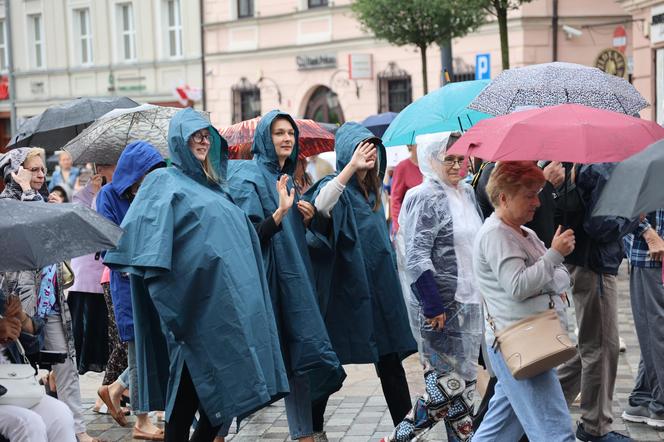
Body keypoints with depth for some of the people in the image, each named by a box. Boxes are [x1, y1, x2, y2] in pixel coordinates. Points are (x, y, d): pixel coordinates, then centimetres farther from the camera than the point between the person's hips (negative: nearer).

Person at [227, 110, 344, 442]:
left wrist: (305, 219, 3)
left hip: (294, 279, 8)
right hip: (266, 279, -8)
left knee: (298, 359, 5)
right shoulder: (249, 177, -8)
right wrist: (280, 212, -29)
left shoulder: (285, 178, 16)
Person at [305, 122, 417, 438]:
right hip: (345, 292, -6)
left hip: (379, 291, 7)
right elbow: (319, 207, -34)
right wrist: (352, 166, -36)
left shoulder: (373, 192, 12)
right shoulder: (336, 188, -9)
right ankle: (314, 427, 15)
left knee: (390, 359, 8)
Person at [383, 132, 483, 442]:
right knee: (450, 383, -7)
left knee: (462, 381, 13)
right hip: (444, 305, -8)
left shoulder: (467, 193, 14)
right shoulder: (426, 198, -12)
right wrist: (432, 306, -21)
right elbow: (416, 258, -18)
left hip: (470, 299, 8)